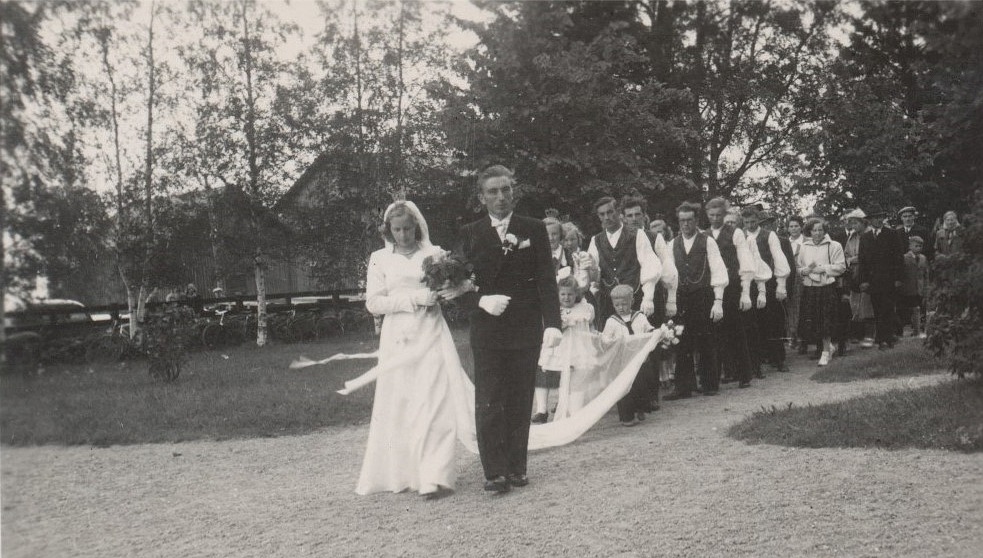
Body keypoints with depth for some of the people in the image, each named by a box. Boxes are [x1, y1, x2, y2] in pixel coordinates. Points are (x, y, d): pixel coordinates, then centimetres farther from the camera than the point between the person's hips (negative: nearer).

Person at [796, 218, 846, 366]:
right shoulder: (804, 247, 11)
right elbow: (798, 267, 14)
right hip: (809, 289, 4)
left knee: (825, 321, -5)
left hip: (827, 288, -4)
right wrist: (806, 270, -7)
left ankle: (826, 351, 11)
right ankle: (828, 346, 23)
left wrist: (823, 268, -14)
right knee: (809, 322, 0)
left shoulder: (833, 246, -1)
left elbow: (841, 267, -5)